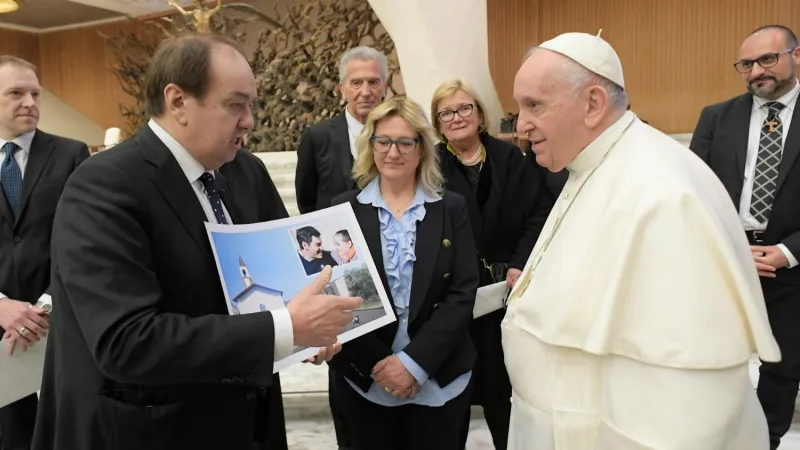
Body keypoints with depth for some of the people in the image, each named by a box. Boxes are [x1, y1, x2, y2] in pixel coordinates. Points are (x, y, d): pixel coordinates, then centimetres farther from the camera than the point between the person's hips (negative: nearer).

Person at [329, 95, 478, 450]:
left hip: (439, 381, 1)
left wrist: (415, 361, -14)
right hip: (365, 382, 0)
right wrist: (376, 362, -13)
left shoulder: (451, 209, 0)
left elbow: (462, 293, -5)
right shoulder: (344, 209, -1)